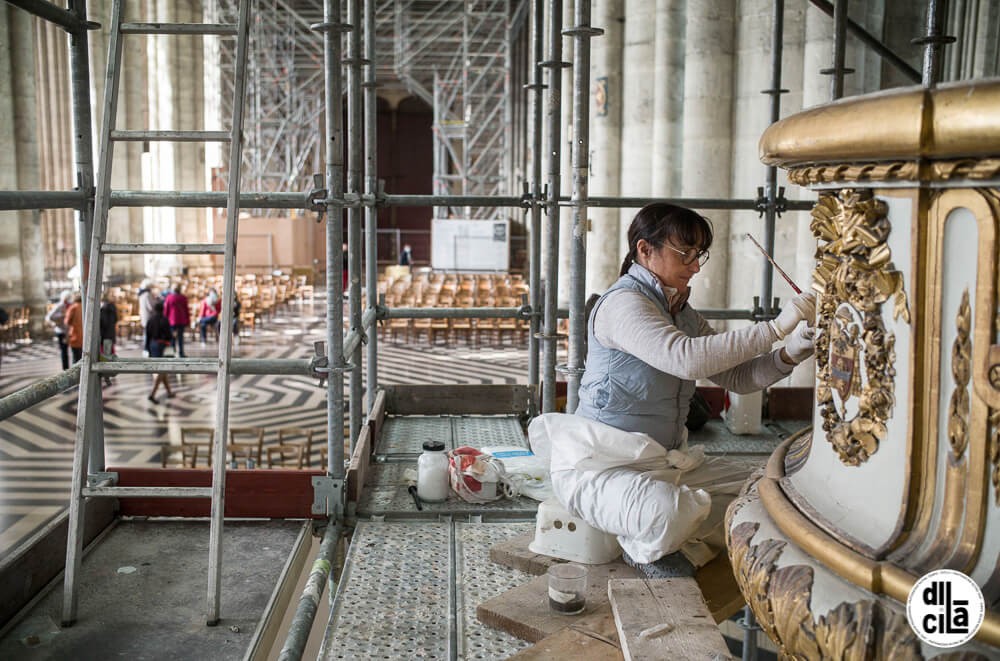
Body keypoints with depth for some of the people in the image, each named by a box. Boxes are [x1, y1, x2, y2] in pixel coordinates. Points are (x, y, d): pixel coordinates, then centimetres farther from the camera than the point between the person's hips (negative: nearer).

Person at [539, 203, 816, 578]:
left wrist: (789, 354, -14)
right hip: (598, 466, -9)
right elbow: (687, 358, -33)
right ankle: (646, 546, 0)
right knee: (669, 513, -35)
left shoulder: (684, 315, 12)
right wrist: (775, 328, -28)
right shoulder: (623, 302, -17)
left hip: (666, 459, 9)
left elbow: (738, 377, 6)